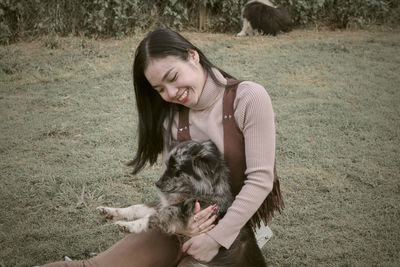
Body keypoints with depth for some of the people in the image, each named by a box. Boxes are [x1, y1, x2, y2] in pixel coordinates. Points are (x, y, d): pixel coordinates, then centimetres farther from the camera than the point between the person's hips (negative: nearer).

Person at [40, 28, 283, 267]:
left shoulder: (248, 98, -14)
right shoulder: (171, 117, 1)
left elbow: (261, 179, -17)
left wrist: (216, 238, -21)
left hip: (236, 220, -3)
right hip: (195, 220, 3)